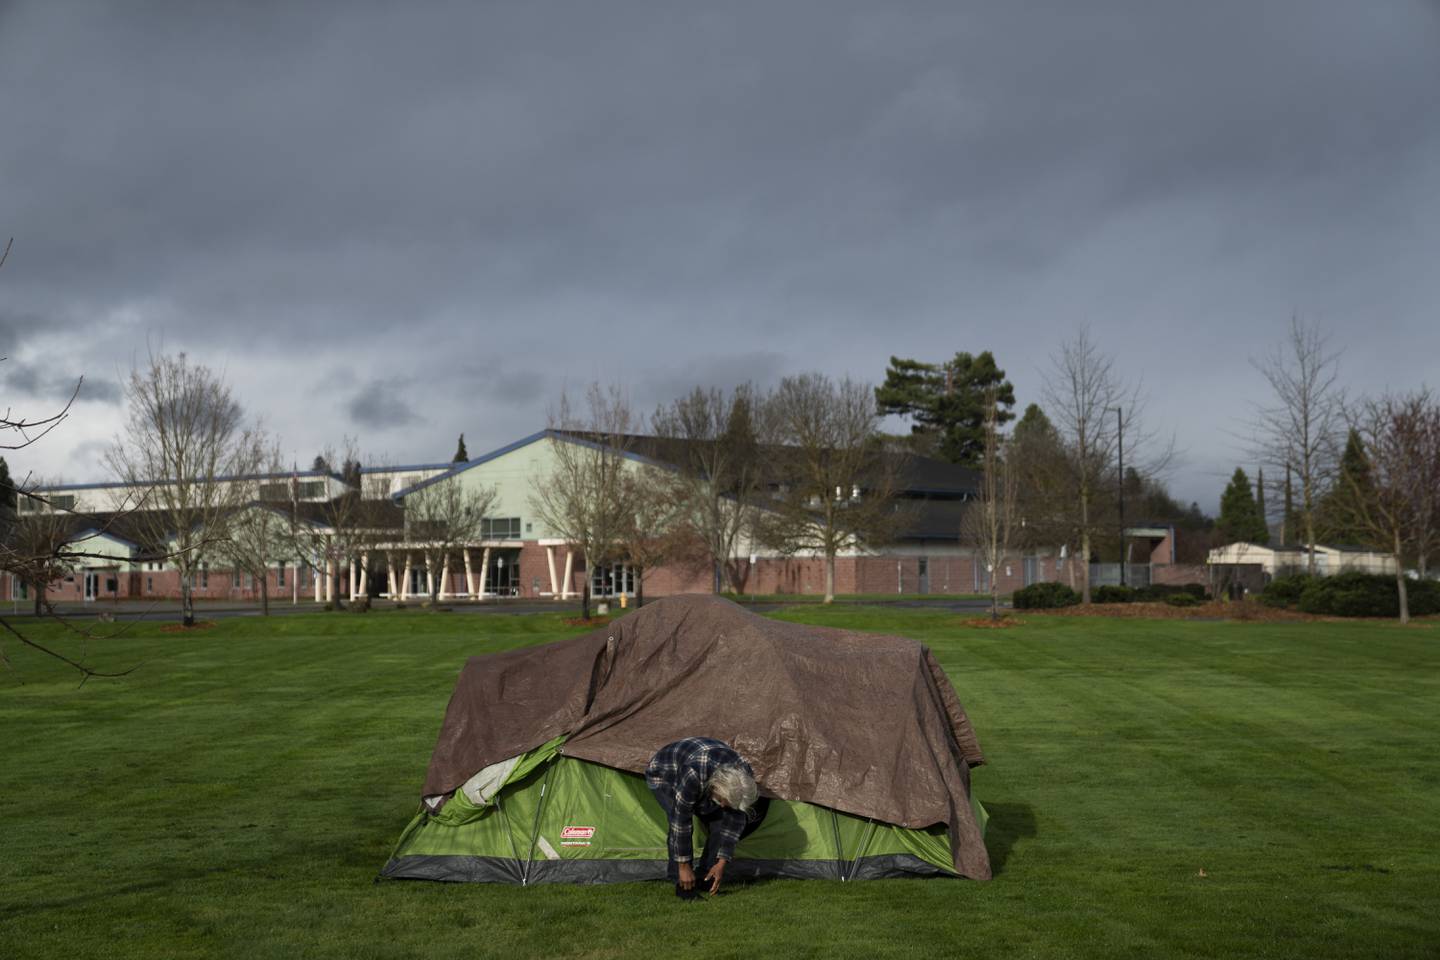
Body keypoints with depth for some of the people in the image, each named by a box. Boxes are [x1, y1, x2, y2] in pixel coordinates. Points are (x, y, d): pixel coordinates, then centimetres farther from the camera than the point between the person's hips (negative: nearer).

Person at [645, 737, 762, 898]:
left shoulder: (743, 776, -29)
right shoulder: (694, 775, -46)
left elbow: (735, 822, -18)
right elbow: (681, 820, -37)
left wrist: (722, 863, -19)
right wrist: (683, 866, -30)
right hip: (664, 776, -5)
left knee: (718, 822, -11)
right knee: (679, 824, -27)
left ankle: (706, 879, 3)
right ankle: (682, 884, -15)